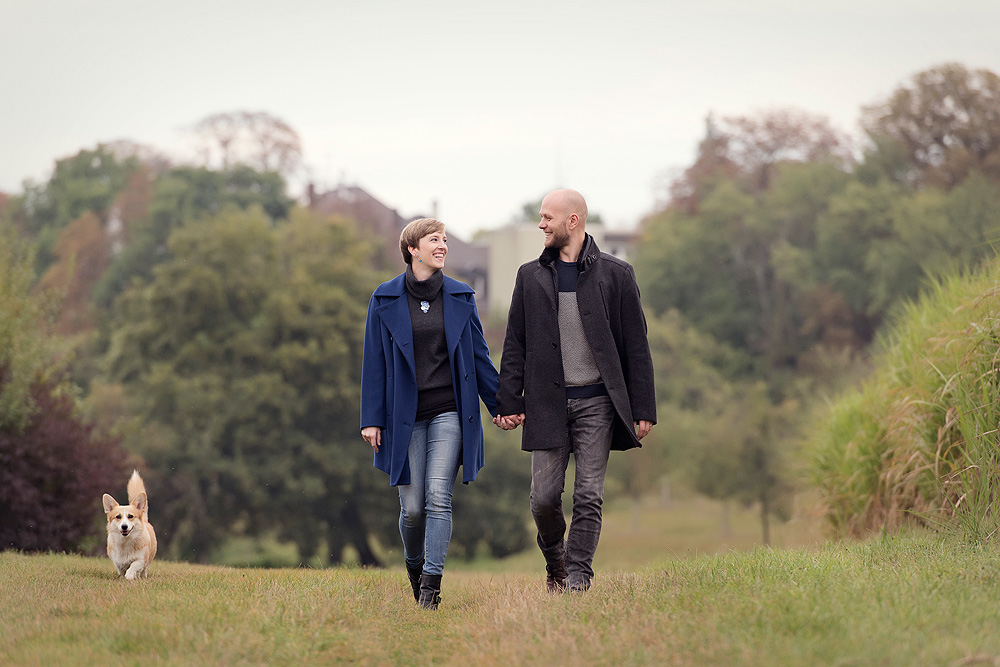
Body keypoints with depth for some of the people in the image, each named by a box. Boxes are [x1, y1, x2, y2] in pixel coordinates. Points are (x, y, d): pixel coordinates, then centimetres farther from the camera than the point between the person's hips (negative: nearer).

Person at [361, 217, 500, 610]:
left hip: (449, 412, 0)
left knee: (438, 498, -12)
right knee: (412, 507, 1)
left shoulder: (460, 297, 5)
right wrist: (372, 419, -2)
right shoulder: (385, 299, 1)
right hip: (405, 415, 0)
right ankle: (414, 566, 29)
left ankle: (431, 584, -10)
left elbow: (479, 354, 10)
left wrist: (501, 405, 8)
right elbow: (374, 361, 2)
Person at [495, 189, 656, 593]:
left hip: (597, 403, -2)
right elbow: (515, 344, 11)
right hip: (547, 403, 2)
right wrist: (507, 402, 2)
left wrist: (643, 409, -1)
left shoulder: (615, 275, 2)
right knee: (544, 497, 0)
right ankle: (555, 561, 26)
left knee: (588, 497, -5)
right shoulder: (530, 277, 10)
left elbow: (636, 347, 3)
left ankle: (577, 578, 1)